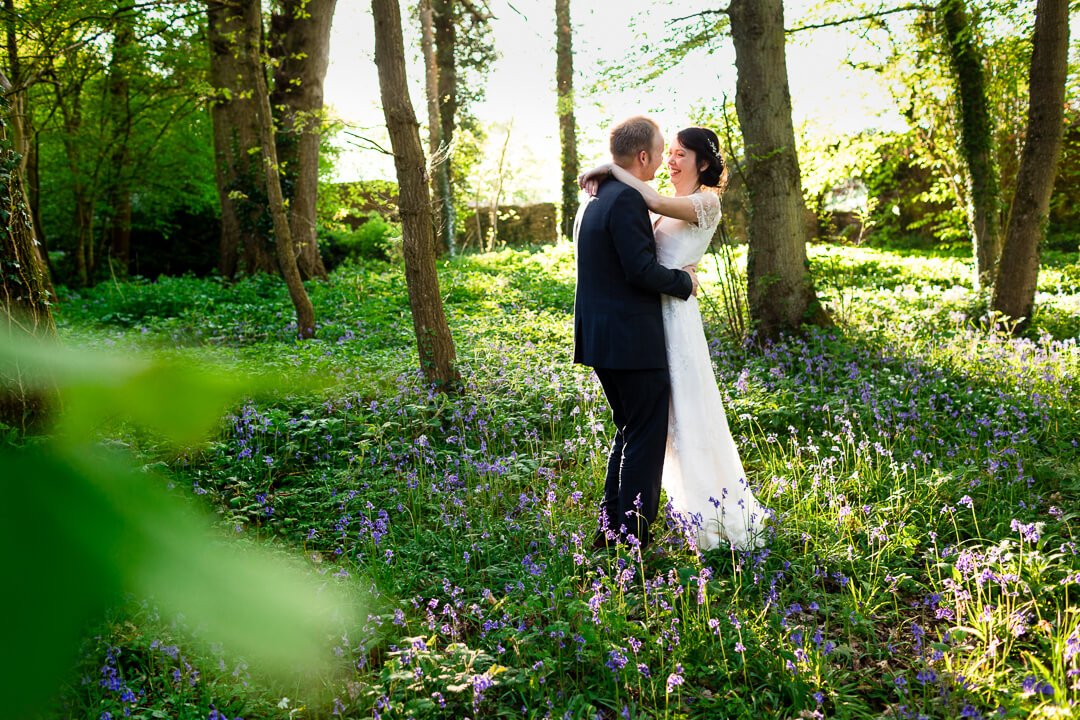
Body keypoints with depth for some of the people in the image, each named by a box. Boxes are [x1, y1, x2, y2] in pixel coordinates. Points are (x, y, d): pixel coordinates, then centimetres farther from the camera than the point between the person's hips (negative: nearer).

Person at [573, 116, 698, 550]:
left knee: (629, 433, 19)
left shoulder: (592, 201, 14)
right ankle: (633, 537, 4)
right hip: (633, 341, -10)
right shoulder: (627, 199, -16)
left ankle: (611, 529, 24)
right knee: (646, 438, -1)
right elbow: (641, 270, -22)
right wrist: (685, 281, -6)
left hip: (601, 338, 10)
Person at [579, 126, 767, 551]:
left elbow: (655, 201, -25)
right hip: (654, 312, 8)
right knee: (668, 414, 15)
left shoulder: (707, 202, -9)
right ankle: (695, 504, 29)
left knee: (689, 411, -2)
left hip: (676, 312, -8)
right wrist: (603, 184, -8)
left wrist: (611, 169, -16)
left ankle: (713, 511, 11)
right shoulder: (669, 207, 16)